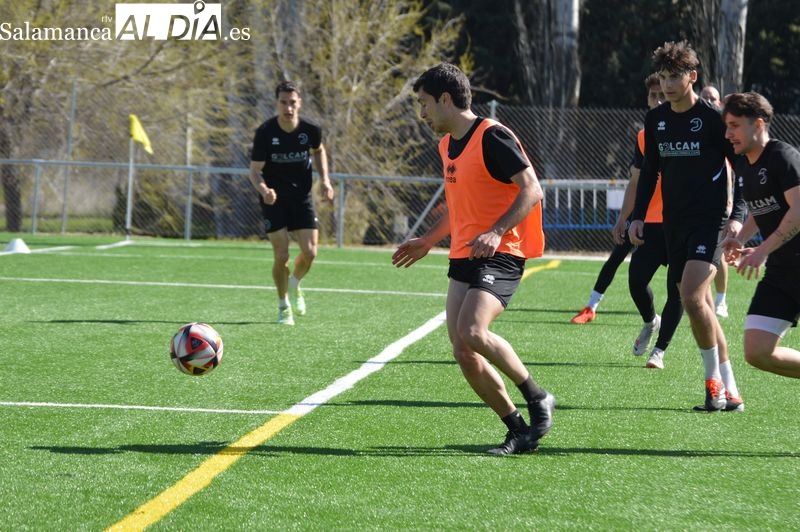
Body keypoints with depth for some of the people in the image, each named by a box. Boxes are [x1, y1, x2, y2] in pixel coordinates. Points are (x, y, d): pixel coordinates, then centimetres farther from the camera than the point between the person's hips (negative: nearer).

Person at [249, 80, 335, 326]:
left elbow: (319, 151, 14)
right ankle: (283, 306, 15)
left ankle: (294, 285, 29)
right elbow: (254, 170, -14)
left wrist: (325, 180, 1)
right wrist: (264, 190, -34)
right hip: (274, 199, -2)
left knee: (310, 252, -6)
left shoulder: (311, 130, -10)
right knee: (281, 255, -7)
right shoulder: (265, 132, -17)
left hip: (302, 197, 2)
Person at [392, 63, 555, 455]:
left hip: (500, 256, -9)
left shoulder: (492, 137, -12)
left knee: (471, 332, -27)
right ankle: (519, 431, 7)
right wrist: (427, 241, 27)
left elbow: (532, 189, -17)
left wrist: (496, 233, -27)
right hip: (463, 259, 9)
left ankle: (537, 397, -8)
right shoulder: (447, 145, 16)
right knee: (462, 352, -2)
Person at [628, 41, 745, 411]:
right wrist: (638, 216, 11)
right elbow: (650, 171, 19)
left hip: (709, 221, -6)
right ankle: (729, 393, 11)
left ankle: (714, 379, -5)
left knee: (692, 296, -21)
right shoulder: (655, 120, 9)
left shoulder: (713, 118, -9)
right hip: (674, 224, 6)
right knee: (699, 304, 6)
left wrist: (737, 217, -13)